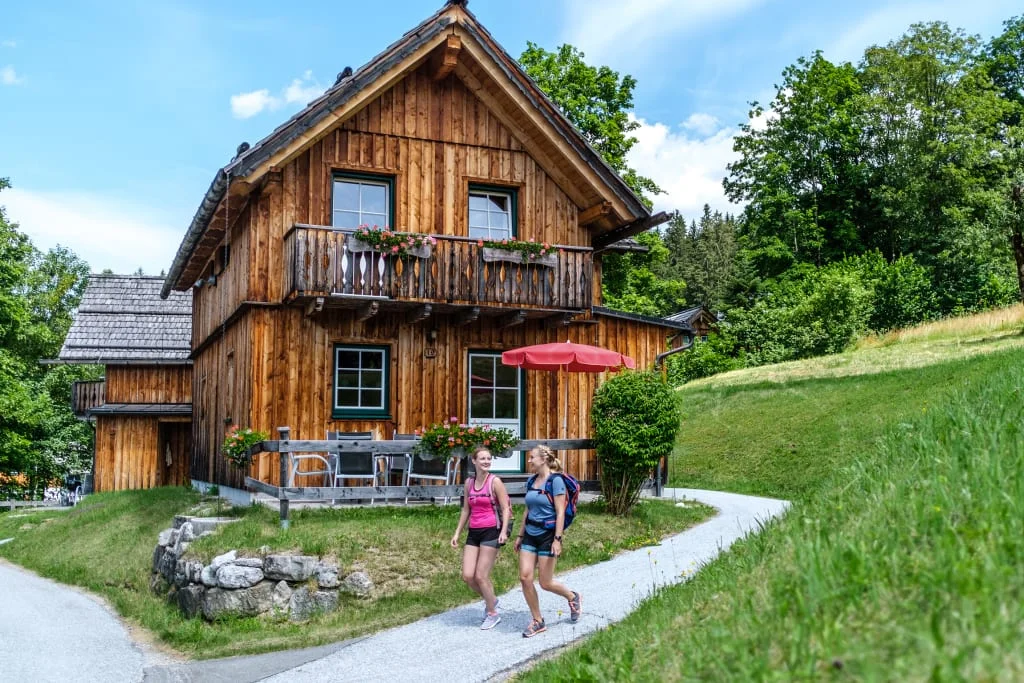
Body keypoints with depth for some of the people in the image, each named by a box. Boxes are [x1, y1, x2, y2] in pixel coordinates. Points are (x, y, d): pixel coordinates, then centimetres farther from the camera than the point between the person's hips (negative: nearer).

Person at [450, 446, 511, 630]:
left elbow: (506, 508, -9)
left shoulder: (495, 482, -7)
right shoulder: (469, 483, 9)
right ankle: (490, 599, 28)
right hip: (474, 532, 6)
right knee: (467, 576, 0)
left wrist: (504, 532, -20)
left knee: (481, 576, -5)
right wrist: (457, 533, 13)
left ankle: (492, 614, 15)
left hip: (491, 532, -5)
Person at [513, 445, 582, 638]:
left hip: (547, 535, -7)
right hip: (530, 535, 7)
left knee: (546, 583, 0)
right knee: (525, 578, -2)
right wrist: (520, 535, 16)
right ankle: (537, 621, 11)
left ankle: (573, 597, 29)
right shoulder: (532, 481, 9)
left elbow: (560, 512, -15)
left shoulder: (555, 480, -12)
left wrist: (557, 539, -20)